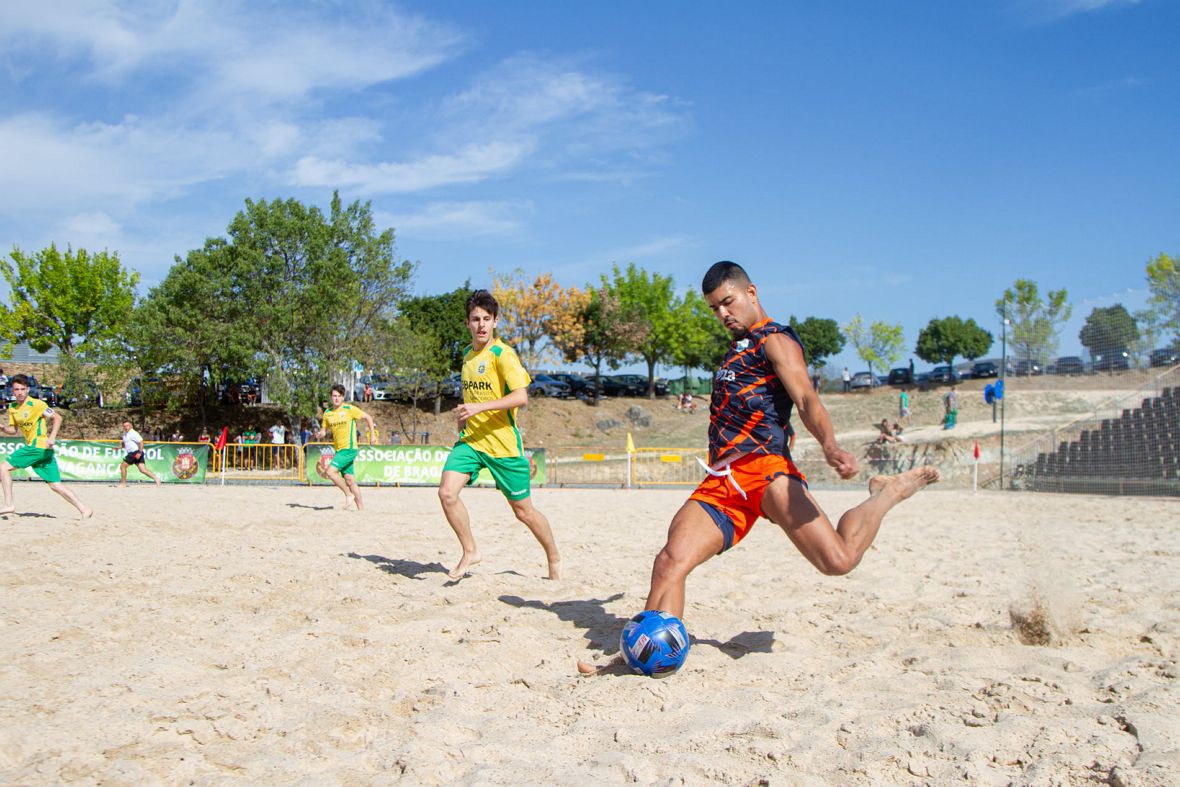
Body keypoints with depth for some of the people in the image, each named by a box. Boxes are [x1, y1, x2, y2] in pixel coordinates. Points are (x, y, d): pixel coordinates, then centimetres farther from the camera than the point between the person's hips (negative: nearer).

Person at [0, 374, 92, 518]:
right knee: (55, 485, 3)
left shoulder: (35, 404, -9)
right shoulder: (12, 408, 14)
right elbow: (13, 429, 20)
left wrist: (52, 437, -20)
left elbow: (57, 417, -10)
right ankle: (84, 510, 0)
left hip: (39, 446, -8)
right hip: (32, 446, 8)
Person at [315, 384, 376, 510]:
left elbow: (368, 417, 1)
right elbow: (324, 430, 16)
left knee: (330, 471, -19)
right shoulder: (327, 413, 8)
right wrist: (320, 434, -7)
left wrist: (372, 435, 1)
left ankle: (349, 494, -3)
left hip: (349, 449, -6)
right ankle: (361, 508, 14)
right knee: (349, 479, 7)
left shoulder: (350, 409, -8)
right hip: (339, 450, 6)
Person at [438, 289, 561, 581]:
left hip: (503, 442, -6)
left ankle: (555, 560, 26)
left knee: (523, 510, 4)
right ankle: (470, 551, 3)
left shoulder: (502, 353, -11)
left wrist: (478, 408, -26)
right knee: (447, 492, -16)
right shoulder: (467, 354, 13)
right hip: (470, 439, 6)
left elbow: (521, 397, -21)